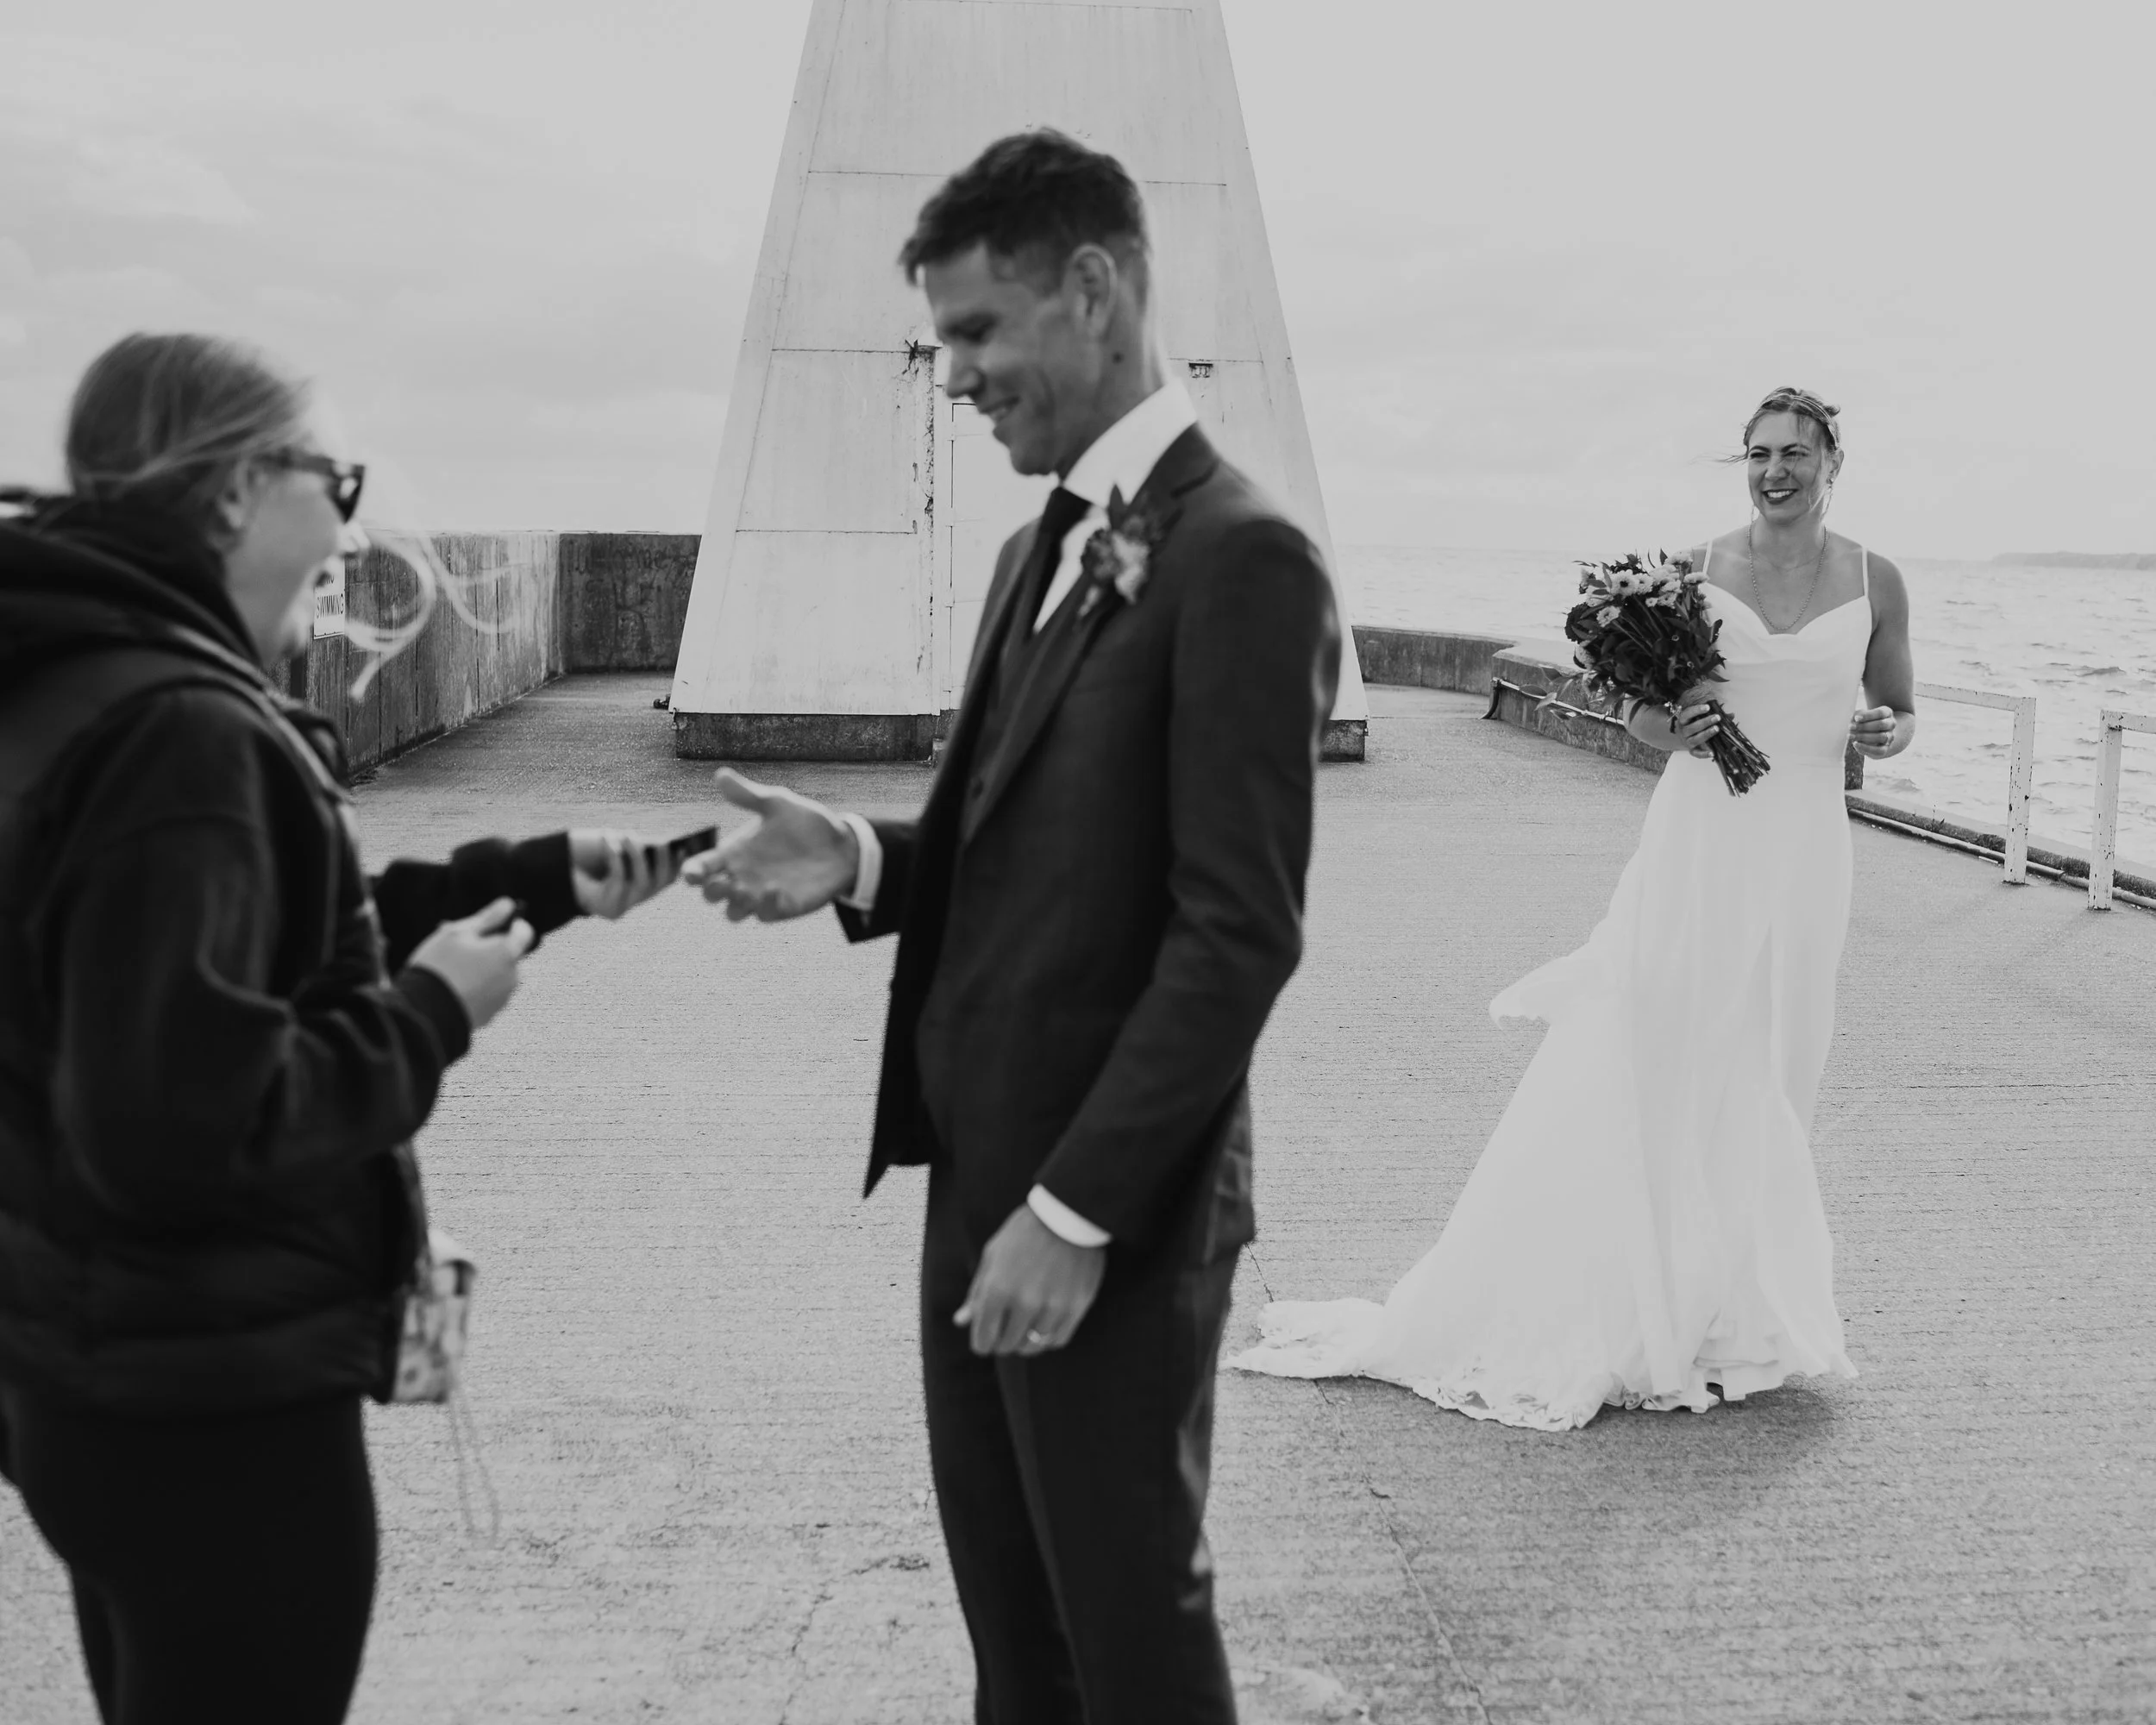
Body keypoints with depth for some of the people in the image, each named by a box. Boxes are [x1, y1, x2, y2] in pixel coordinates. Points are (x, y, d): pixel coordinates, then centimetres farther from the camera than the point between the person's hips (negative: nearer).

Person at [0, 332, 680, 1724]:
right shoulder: (180, 731, -24)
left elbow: (274, 940, 16)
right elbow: (178, 1123, -31)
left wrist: (534, 878, 11)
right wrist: (431, 1015, -18)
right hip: (210, 1403, -10)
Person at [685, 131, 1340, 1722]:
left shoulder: (1241, 557, -16)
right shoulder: (1043, 550, 13)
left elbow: (1239, 932, -20)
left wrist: (1076, 1212, -21)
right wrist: (862, 862, -3)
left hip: (1114, 1211, -8)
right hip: (981, 1174, 8)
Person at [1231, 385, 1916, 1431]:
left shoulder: (1874, 583, 5)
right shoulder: (1696, 571, 2)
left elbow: (1900, 710, 16)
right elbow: (1639, 707, 9)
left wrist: (1889, 732, -6)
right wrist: (1667, 728, -12)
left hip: (1803, 850, 1)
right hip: (1698, 838, -1)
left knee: (1763, 1084, 7)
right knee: (1641, 1068, -3)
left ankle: (1725, 1313, 24)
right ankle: (1614, 1314, 9)